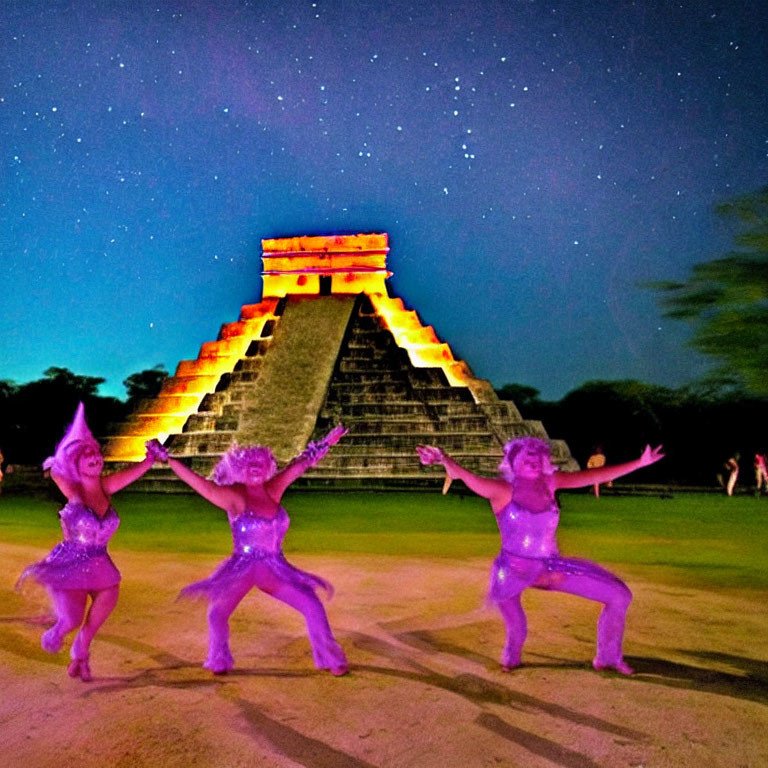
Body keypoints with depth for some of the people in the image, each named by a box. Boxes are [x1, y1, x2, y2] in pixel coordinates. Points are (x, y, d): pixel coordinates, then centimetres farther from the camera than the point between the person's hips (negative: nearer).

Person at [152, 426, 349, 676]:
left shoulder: (273, 490, -1)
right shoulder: (234, 497, -12)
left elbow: (301, 464, 3)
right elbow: (197, 482, -20)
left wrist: (326, 443, 2)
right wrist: (167, 458, -26)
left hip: (276, 570, 3)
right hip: (242, 569, -3)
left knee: (313, 606, -3)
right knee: (217, 614, -14)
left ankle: (329, 658, 17)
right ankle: (219, 661, 17)